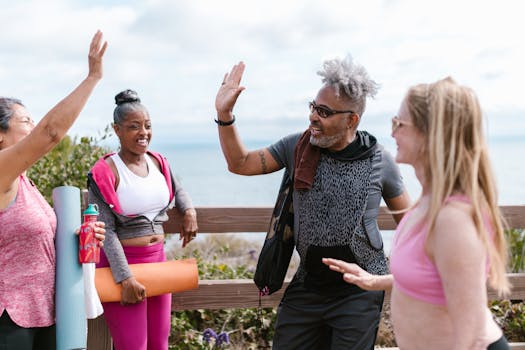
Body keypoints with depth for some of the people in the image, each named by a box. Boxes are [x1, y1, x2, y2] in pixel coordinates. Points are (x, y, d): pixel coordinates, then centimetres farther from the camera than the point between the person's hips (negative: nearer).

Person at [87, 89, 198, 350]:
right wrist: (125, 278, -21)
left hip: (158, 259, 6)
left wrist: (189, 211, 8)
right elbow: (106, 231, -15)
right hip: (122, 262, -6)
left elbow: (177, 190, 28)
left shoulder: (158, 163, 6)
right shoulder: (105, 173, -12)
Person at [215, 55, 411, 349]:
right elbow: (241, 164, 2)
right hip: (308, 283, 3)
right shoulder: (298, 147, -2)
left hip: (360, 290, -3)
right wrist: (225, 114, -9)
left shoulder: (379, 160, -8)